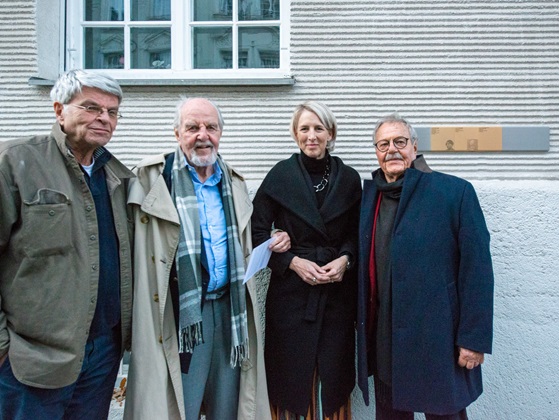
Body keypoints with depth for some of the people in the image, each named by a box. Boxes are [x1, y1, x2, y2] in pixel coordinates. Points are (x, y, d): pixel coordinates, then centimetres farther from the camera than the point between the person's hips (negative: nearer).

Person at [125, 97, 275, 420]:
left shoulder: (234, 183, 11)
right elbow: (142, 258, -9)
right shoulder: (154, 178, -5)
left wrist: (244, 306, 14)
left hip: (229, 306, 5)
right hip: (181, 311, -4)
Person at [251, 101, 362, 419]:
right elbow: (258, 231, -3)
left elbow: (357, 233, 11)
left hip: (338, 291, 2)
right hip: (291, 291, -1)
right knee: (291, 372, 5)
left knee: (334, 373, 8)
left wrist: (345, 259, -7)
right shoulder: (281, 175, -3)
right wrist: (292, 261, -13)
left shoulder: (349, 178, 3)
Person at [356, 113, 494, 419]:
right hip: (383, 337, 4)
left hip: (438, 338, -4)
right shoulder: (369, 194, 5)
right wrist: (362, 321, 5)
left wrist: (475, 338, -12)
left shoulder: (456, 191, -9)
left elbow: (477, 269, -11)